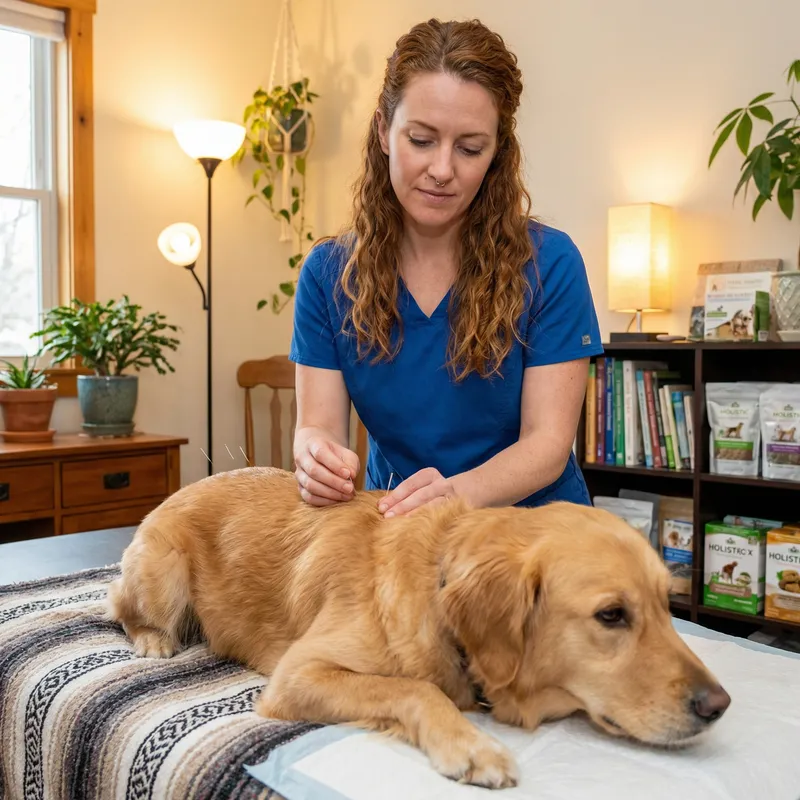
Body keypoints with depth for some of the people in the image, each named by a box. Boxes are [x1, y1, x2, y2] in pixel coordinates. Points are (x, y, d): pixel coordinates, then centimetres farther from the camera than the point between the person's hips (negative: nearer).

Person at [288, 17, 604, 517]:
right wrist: (318, 458, -28)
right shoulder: (328, 274, -3)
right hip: (394, 531, 3)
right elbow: (317, 423, -5)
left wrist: (458, 491, -30)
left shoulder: (550, 265, -10)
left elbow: (548, 441, -12)